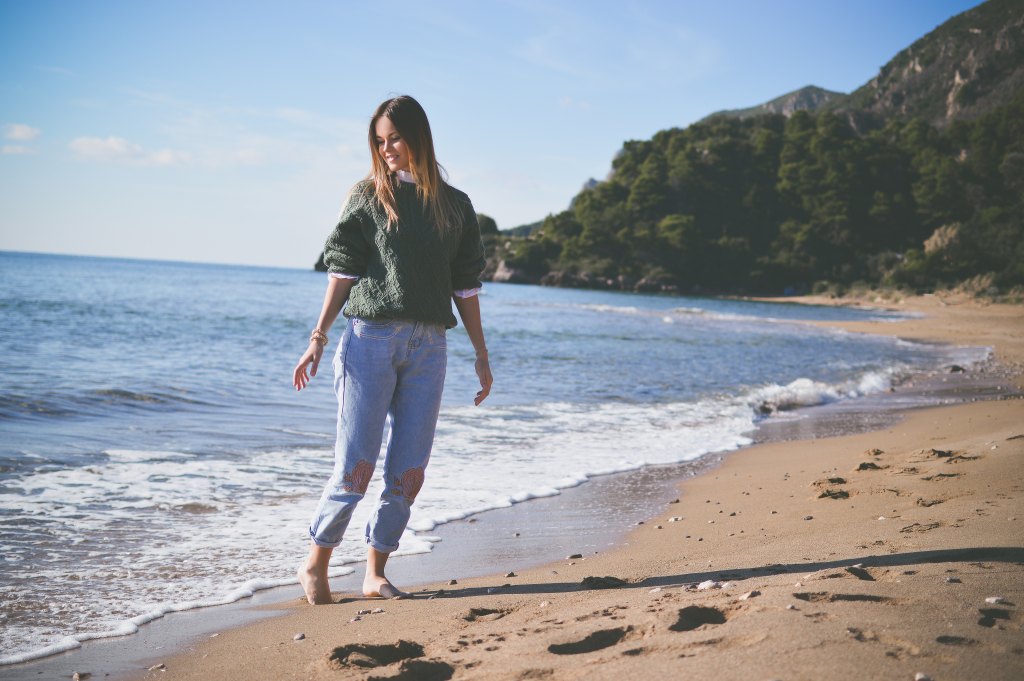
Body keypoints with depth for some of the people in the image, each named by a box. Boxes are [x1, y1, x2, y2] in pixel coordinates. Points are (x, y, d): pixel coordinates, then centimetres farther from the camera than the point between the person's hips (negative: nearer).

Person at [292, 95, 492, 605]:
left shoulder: (454, 206, 13)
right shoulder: (367, 196, 7)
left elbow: (464, 286, 14)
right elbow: (343, 271, 3)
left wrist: (481, 355, 12)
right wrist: (318, 339, -4)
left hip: (428, 347, 3)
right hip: (371, 338, -3)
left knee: (408, 474, 1)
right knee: (356, 467, -7)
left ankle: (375, 573, 13)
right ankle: (314, 566, 9)